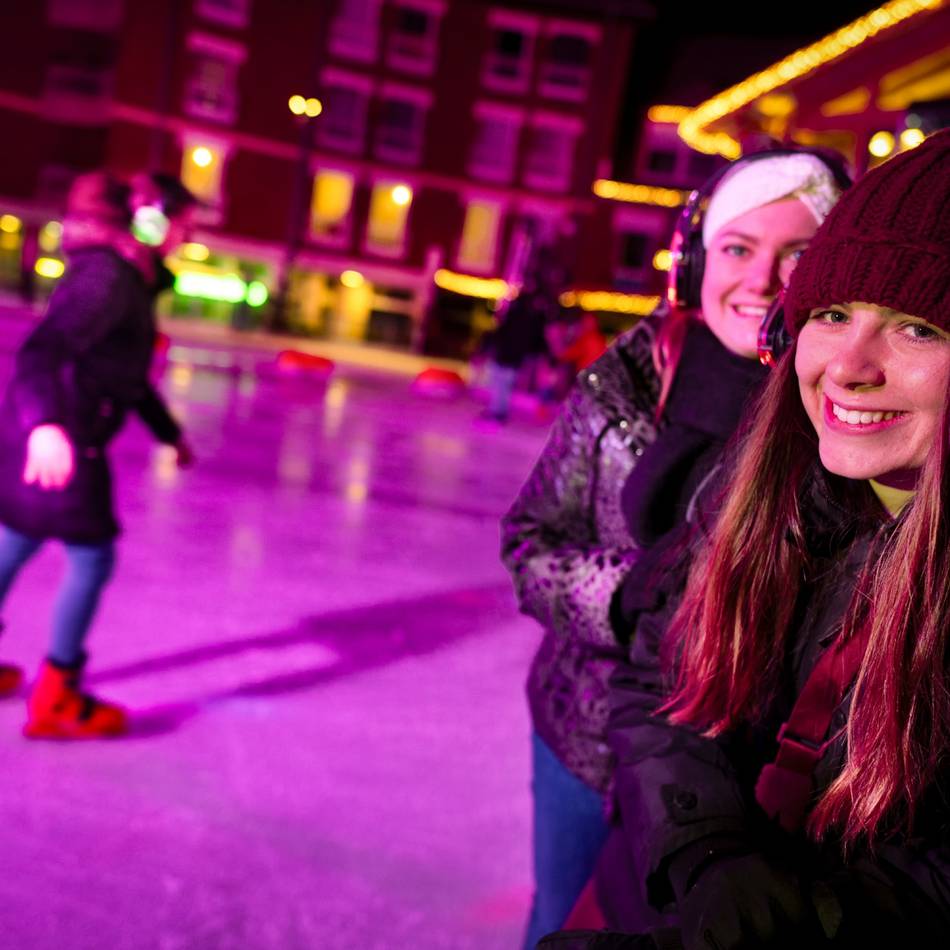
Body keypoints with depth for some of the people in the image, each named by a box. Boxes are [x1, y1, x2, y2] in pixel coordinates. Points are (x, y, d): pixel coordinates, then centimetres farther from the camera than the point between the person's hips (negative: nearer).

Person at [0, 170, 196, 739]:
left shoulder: (129, 277, 12)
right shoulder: (108, 277, -19)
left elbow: (128, 372, 23)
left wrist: (169, 431, 30)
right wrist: (47, 425, -46)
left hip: (46, 431, 10)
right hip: (59, 439, -10)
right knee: (92, 557, -2)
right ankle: (57, 697, 9)